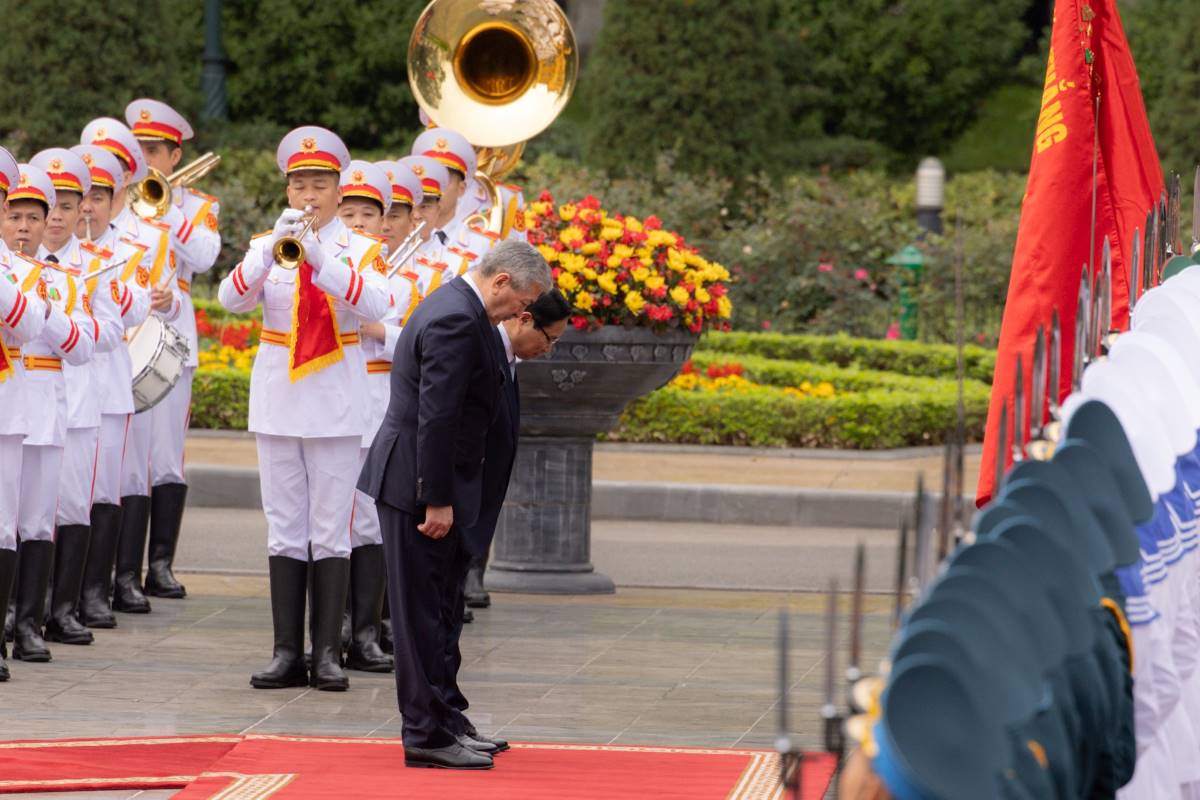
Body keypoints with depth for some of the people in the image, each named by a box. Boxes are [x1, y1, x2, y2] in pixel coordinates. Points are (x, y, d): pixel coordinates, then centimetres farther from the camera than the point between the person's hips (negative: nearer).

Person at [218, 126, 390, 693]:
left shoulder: (359, 250, 3)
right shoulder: (266, 247, 7)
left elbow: (375, 305, -18)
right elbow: (232, 298, -11)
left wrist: (321, 257, -29)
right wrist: (274, 249, -25)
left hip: (335, 404, -2)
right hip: (278, 398, 2)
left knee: (331, 529, -2)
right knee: (285, 528, 3)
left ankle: (328, 651, 1)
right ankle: (287, 651, 5)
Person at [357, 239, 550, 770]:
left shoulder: (454, 306, 14)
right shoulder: (457, 321, -20)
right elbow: (436, 417, -24)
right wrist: (437, 501, -23)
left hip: (419, 480, 11)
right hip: (417, 485, -11)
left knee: (431, 609, 15)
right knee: (421, 612, -6)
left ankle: (436, 723, 22)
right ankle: (426, 735, -3)